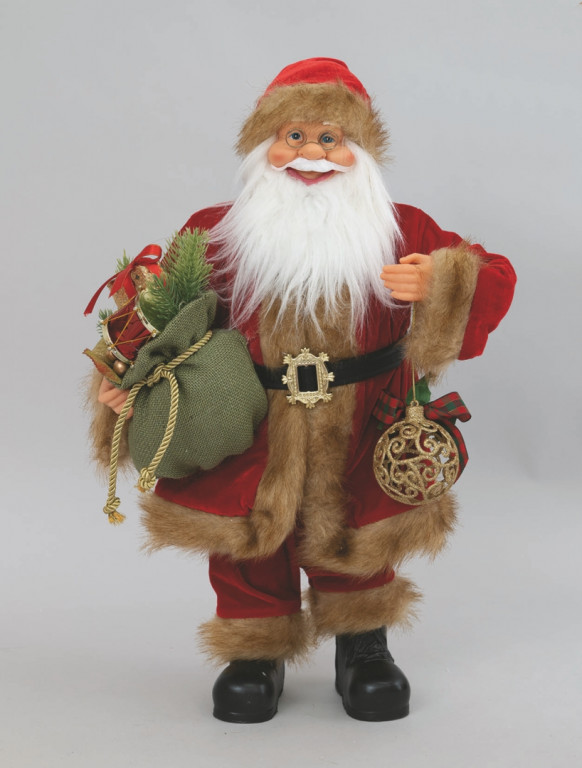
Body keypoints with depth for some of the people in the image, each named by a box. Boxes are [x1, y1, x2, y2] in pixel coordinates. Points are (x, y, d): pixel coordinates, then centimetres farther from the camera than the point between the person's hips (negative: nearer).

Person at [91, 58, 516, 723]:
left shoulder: (401, 232, -4)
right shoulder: (216, 234, -3)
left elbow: (493, 279, -4)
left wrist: (437, 287, -25)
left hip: (361, 442, 0)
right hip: (254, 443, 0)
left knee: (361, 548, 9)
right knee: (245, 539, 6)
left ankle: (362, 642, 38)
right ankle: (257, 648, 33)